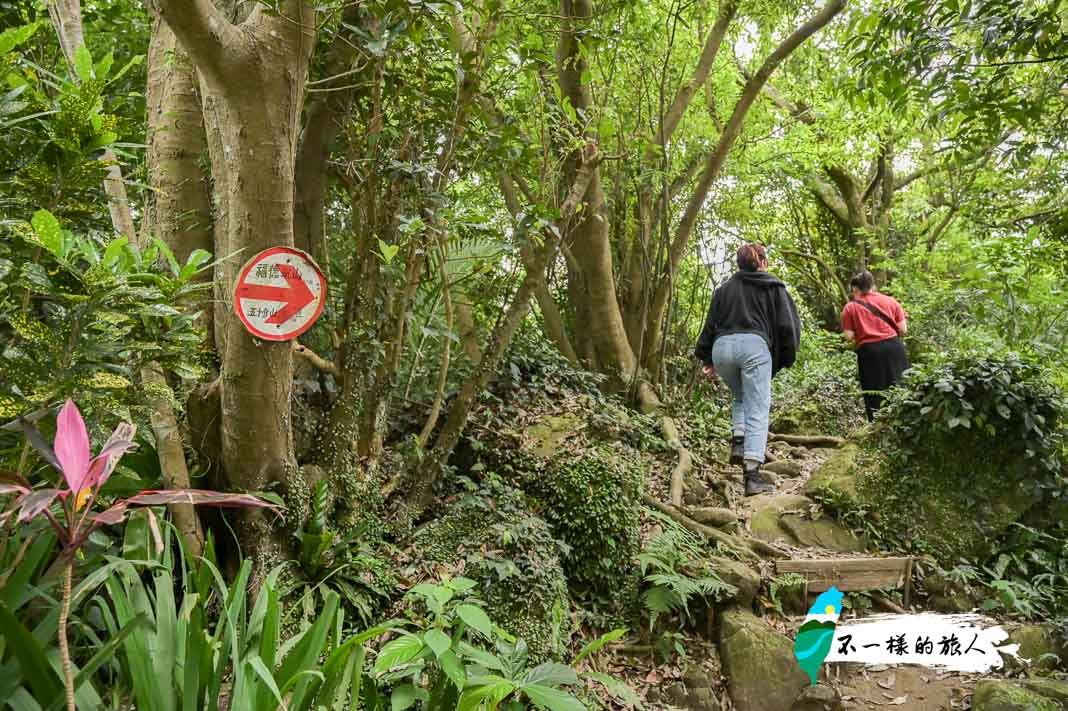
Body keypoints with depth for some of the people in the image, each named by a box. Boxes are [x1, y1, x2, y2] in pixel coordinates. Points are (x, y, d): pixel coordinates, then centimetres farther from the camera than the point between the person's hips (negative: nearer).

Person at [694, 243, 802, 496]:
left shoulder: (725, 288, 23)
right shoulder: (774, 287, 17)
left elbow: (710, 324, 19)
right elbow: (788, 325, 10)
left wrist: (707, 359, 21)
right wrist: (785, 359, 18)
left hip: (722, 346, 3)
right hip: (754, 345, -3)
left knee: (740, 398, 27)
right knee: (757, 411, -3)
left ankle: (738, 442, 3)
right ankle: (752, 475, -12)